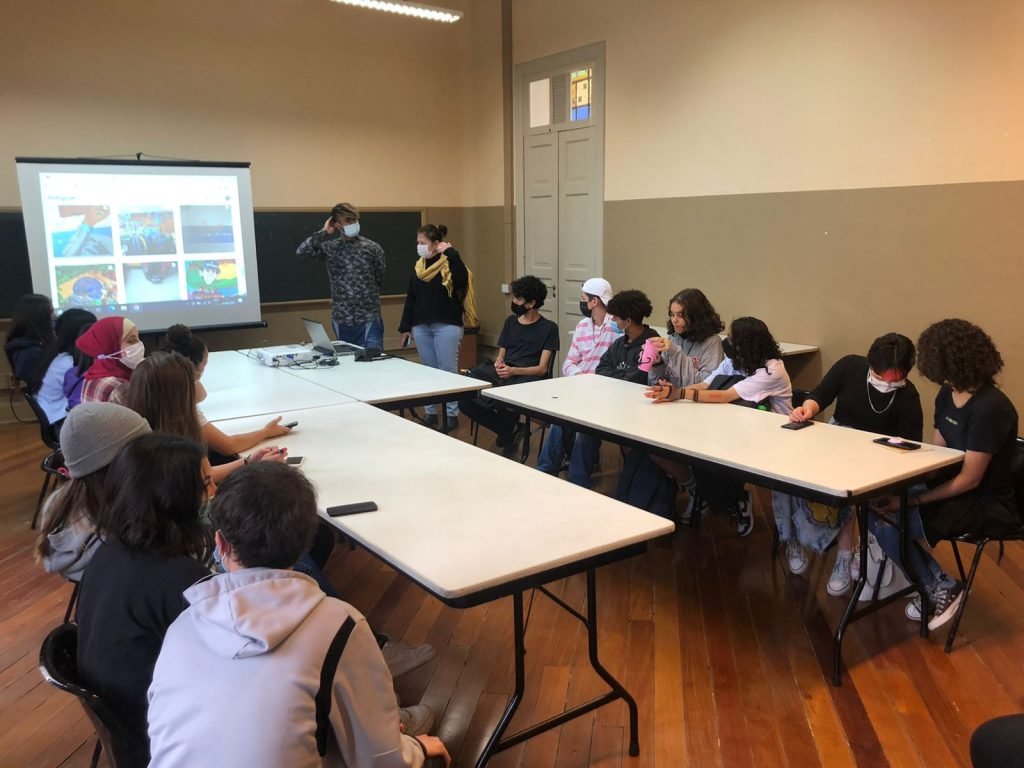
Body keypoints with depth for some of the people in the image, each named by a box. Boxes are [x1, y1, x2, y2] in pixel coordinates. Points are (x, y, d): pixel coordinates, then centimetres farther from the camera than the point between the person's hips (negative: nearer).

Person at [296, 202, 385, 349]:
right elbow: (302, 251, -11)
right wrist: (324, 233, -8)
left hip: (369, 318, -2)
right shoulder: (329, 247, 3)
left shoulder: (372, 248, 0)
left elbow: (380, 280, 8)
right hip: (341, 319, 2)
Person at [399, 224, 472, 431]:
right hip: (421, 326, 6)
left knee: (448, 370, -1)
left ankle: (452, 413, 8)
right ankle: (430, 412, 19)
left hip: (446, 326, -6)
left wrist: (451, 253, -23)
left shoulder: (449, 263, -6)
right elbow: (410, 298, 14)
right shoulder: (419, 266, 12)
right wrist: (405, 327, 12)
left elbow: (462, 280, -27)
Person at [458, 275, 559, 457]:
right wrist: (498, 364, -3)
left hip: (527, 378, -5)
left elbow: (542, 369, -2)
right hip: (500, 374, 5)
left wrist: (513, 370, -18)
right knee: (464, 400, -24)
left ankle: (510, 430, 0)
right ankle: (509, 431, -2)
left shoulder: (549, 328, 4)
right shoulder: (510, 321, 21)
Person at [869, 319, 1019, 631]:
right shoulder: (947, 396, 3)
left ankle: (941, 590, 1)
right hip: (952, 489, 9)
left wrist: (911, 501, -24)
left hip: (986, 505, -9)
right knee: (875, 507, -7)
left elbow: (970, 479, -24)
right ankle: (933, 581, 6)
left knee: (887, 523, -22)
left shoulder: (989, 408, -25)